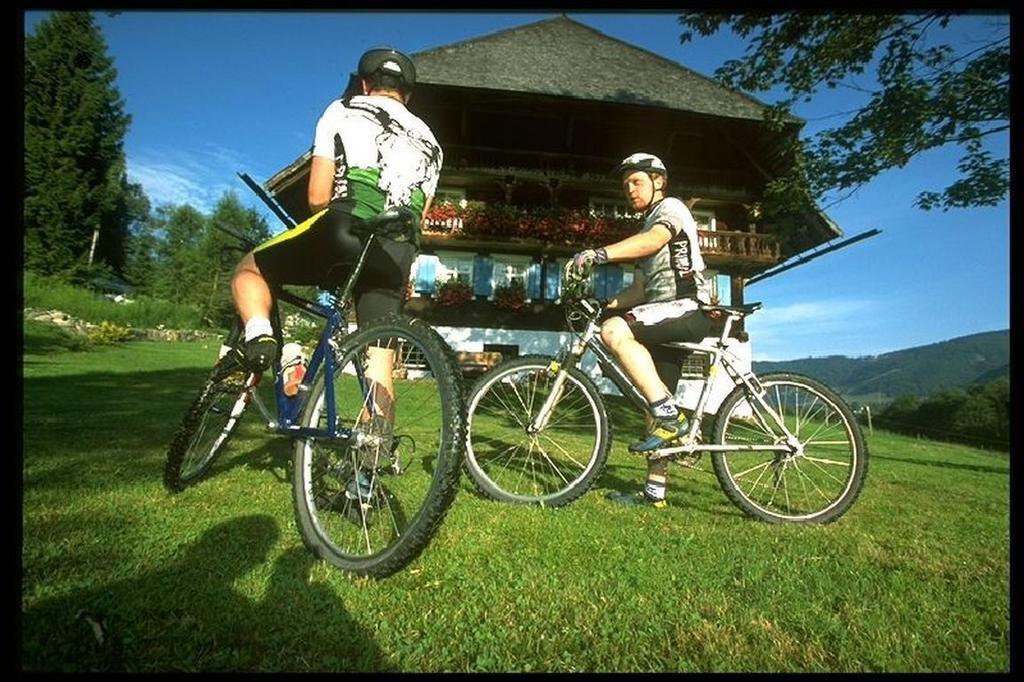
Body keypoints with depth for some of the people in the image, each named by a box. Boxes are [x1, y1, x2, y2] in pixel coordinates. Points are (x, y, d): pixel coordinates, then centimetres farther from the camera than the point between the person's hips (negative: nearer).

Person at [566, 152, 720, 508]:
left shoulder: (671, 208, 2)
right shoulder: (647, 228, 28)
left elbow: (654, 240, -23)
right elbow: (640, 289, 21)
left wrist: (599, 253, -37)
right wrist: (602, 304, 6)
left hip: (689, 309, -9)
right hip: (666, 320, 9)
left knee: (615, 331, -31)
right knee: (656, 403, 6)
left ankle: (670, 415, -25)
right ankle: (655, 491, 13)